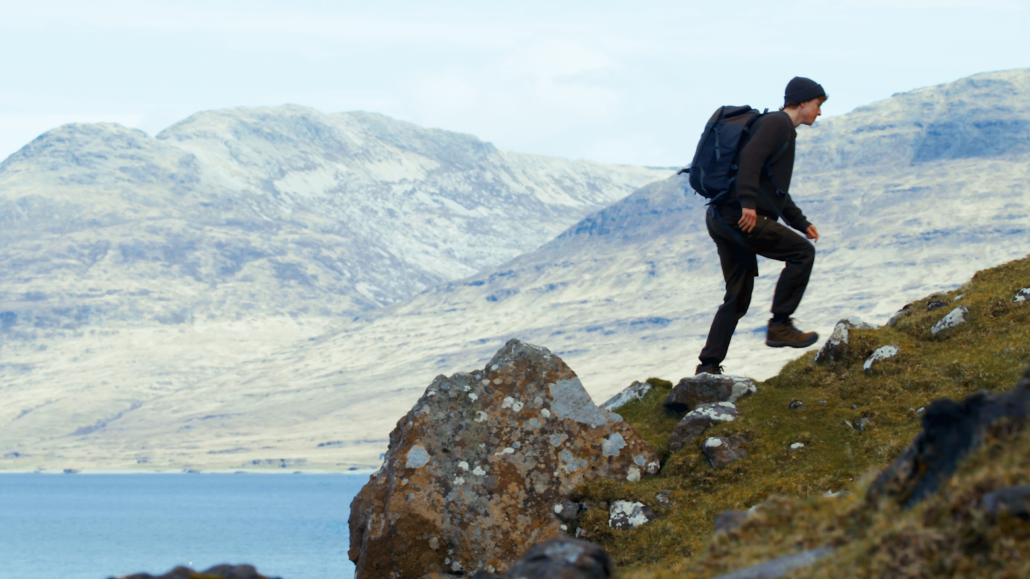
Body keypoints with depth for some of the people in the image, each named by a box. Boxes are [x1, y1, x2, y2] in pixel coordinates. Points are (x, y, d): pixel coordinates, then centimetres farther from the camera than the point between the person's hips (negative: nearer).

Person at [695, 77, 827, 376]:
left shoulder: (783, 129, 28)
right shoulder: (776, 124, -5)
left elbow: (778, 192, 37)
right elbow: (751, 156, -24)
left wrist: (802, 223, 33)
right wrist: (748, 202, -34)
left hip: (722, 218, 10)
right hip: (741, 217, -10)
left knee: (737, 299, 12)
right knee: (802, 253, -7)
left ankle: (709, 366, 10)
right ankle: (780, 325, -6)